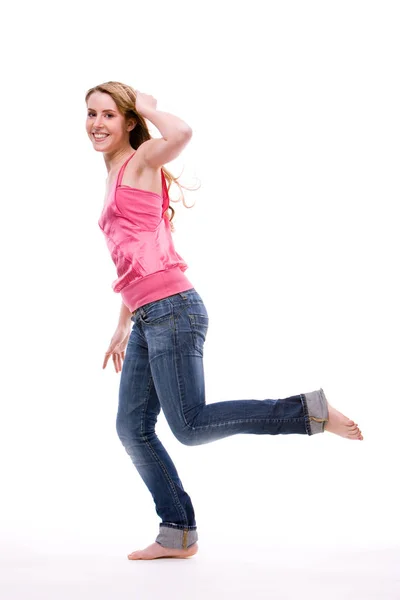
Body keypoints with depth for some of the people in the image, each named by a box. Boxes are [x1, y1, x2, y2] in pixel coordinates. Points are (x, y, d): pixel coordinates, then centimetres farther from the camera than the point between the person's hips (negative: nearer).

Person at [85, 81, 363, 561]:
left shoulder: (142, 161, 0)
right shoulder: (115, 180, 24)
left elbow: (181, 133, -25)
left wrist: (146, 105, -5)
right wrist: (123, 326, 27)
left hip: (171, 308, -9)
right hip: (147, 320, 9)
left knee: (190, 427, -13)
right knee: (132, 428, 7)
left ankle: (309, 411, -4)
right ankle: (178, 535, 14)